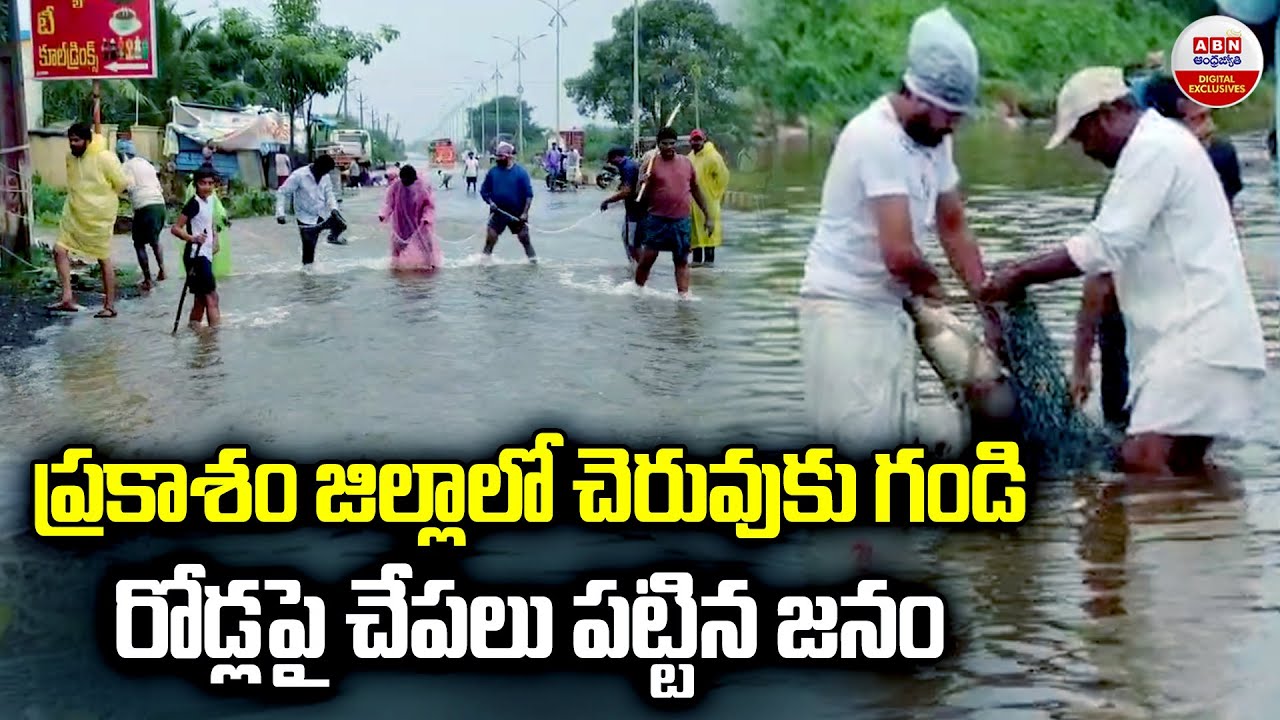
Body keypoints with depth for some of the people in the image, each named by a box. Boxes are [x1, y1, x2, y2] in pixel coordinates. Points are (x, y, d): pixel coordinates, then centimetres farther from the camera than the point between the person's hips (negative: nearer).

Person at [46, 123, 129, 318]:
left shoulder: (105, 158, -18)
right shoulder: (70, 158, 2)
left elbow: (122, 184, -10)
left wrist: (103, 199, 1)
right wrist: (81, 199, 9)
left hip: (99, 216, -6)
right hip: (74, 214, 6)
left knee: (104, 259, 3)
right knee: (59, 249, -4)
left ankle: (110, 306, 11)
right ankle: (67, 298, 1)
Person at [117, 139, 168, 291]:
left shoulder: (126, 166, 0)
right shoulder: (146, 163, 21)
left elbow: (130, 186, -14)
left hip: (144, 206, -7)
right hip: (160, 204, 7)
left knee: (139, 244, 6)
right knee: (154, 239, 28)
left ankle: (148, 280, 2)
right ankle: (161, 269, 15)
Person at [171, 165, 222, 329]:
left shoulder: (210, 200, 10)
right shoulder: (194, 203, -14)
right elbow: (176, 228, -17)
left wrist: (215, 238, 10)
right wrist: (192, 238, -32)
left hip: (206, 254, 9)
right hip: (196, 255, -9)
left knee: (201, 298, 12)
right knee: (211, 296, -10)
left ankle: (193, 329, 19)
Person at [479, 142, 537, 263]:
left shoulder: (521, 172, -9)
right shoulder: (493, 172, -1)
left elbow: (529, 194, -9)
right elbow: (484, 190, 7)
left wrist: (525, 213, -15)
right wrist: (490, 202, -12)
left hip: (517, 213, -2)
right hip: (498, 212, 2)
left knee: (524, 237, 5)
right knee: (491, 237, -4)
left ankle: (533, 259, 19)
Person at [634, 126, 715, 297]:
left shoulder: (686, 163, 7)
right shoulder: (651, 164, -2)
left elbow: (696, 190, 15)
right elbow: (641, 194, 0)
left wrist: (707, 216, 13)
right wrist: (642, 184, -24)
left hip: (682, 221, 2)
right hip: (657, 219, -2)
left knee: (681, 260, 4)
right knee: (647, 258, -1)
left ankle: (683, 295, 5)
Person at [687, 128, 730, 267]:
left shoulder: (712, 156, -13)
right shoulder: (691, 156, 11)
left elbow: (723, 176, -12)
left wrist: (716, 193, -6)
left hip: (707, 201, -7)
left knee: (708, 229, -4)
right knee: (694, 230, 10)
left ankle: (709, 259, 0)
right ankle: (697, 259, 16)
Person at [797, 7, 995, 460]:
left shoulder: (934, 138, 7)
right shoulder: (876, 136, -21)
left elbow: (954, 228, 15)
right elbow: (899, 254, -24)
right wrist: (932, 285, -4)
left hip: (892, 306, 8)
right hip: (843, 302, -8)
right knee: (859, 432, -24)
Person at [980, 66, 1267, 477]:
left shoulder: (1152, 148, -13)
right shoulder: (1159, 144, 20)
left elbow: (1103, 246, -19)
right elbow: (1117, 249, 19)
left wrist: (1021, 276, -11)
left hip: (1199, 333, -11)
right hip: (1193, 331, 11)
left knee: (1142, 458, -19)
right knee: (1184, 466, 12)